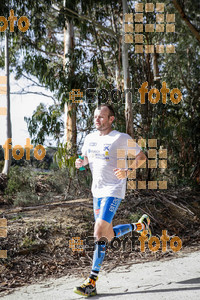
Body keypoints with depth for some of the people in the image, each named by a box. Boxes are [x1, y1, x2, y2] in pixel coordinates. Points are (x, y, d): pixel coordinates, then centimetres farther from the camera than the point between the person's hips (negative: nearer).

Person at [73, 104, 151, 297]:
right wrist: (81, 162, 0)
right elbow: (86, 157, 24)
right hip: (97, 192, 7)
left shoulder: (121, 138, -8)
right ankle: (140, 225, 38)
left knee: (99, 232, -17)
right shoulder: (90, 138, 9)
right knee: (108, 236, 13)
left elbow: (141, 157, -1)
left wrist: (127, 171, -18)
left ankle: (92, 283, -12)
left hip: (113, 191, -7)